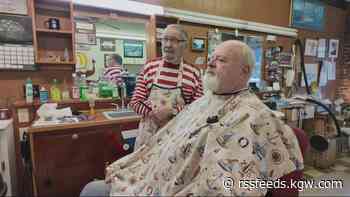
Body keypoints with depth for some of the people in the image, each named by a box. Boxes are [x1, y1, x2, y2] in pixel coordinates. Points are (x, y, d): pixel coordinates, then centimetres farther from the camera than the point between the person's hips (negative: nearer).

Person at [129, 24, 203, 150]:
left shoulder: (194, 73, -6)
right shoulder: (149, 67, -2)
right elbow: (135, 102, -1)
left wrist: (173, 111, -19)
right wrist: (154, 114, -16)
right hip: (148, 134, 1)